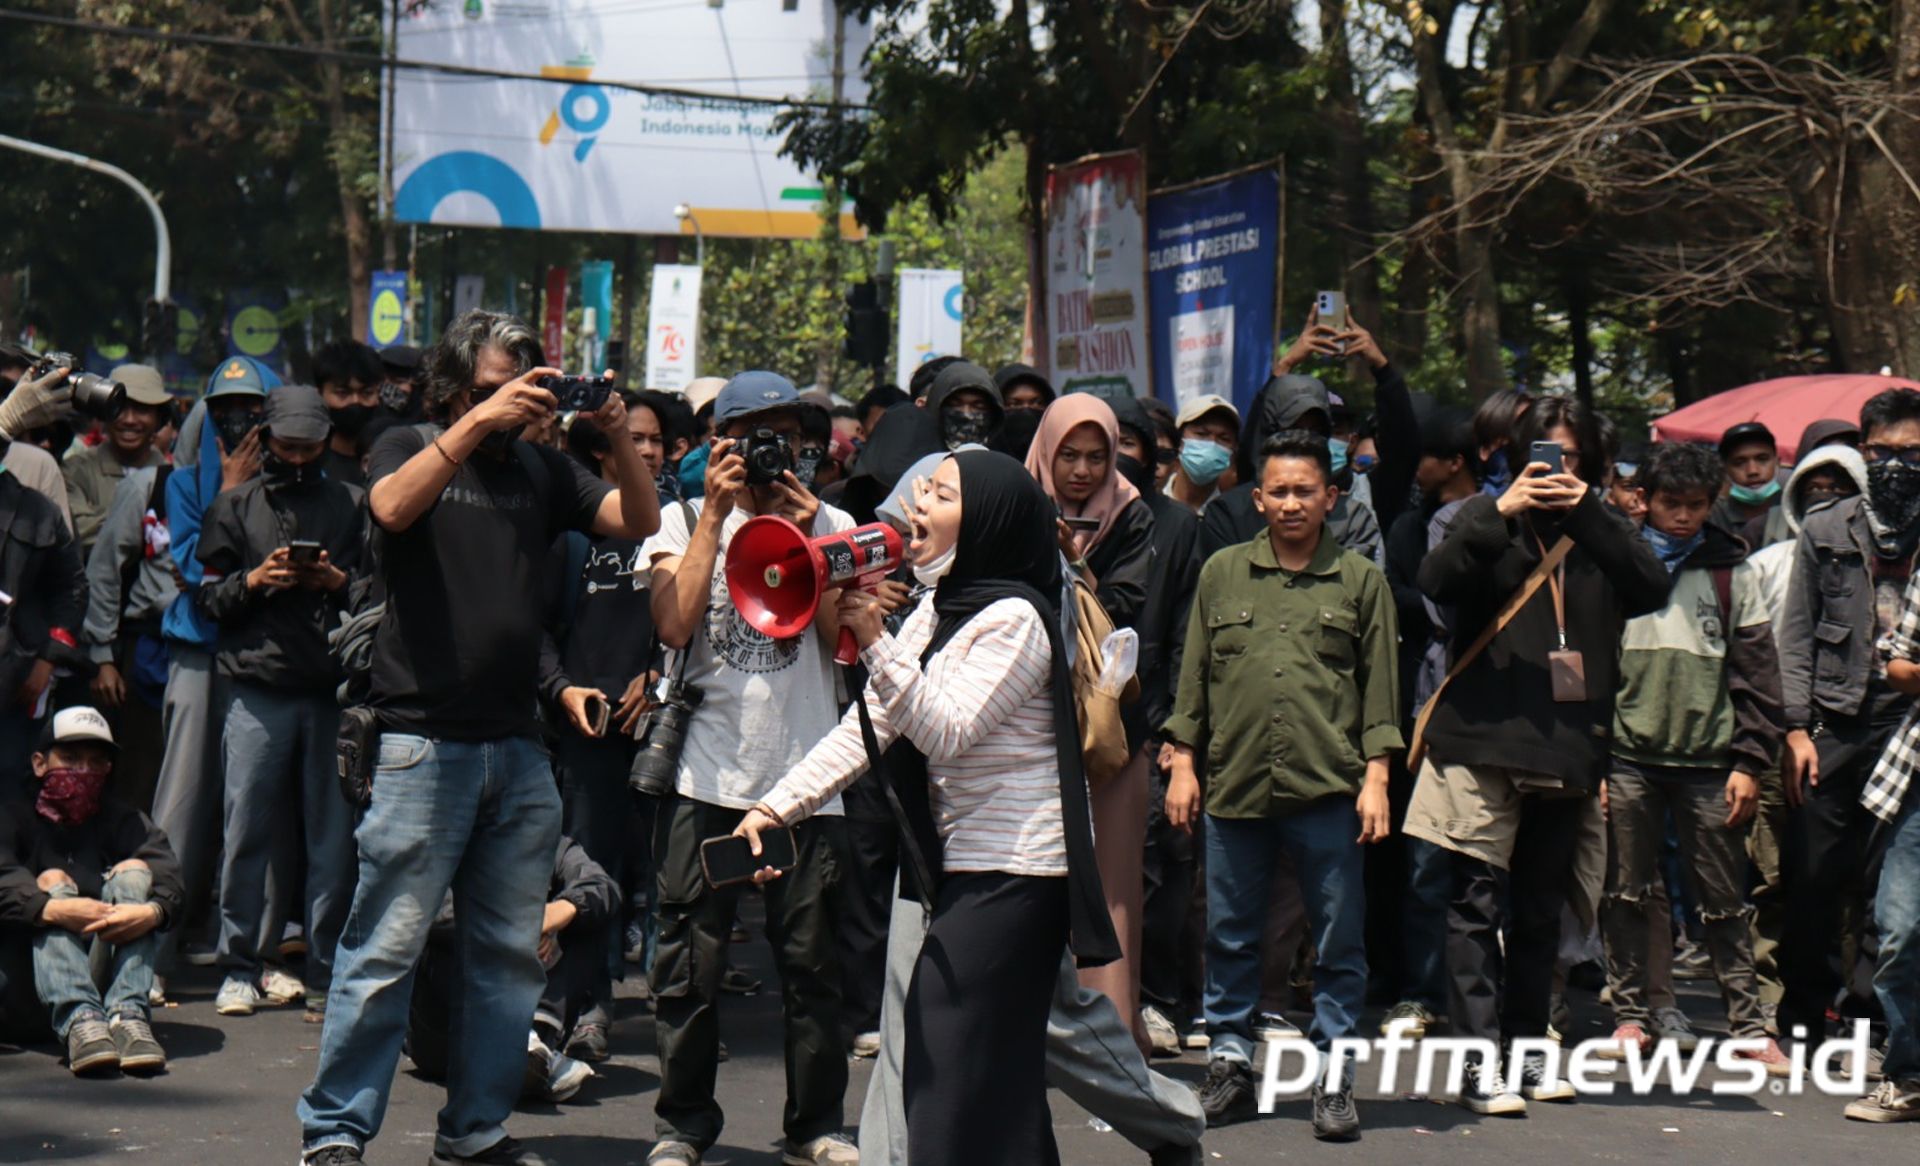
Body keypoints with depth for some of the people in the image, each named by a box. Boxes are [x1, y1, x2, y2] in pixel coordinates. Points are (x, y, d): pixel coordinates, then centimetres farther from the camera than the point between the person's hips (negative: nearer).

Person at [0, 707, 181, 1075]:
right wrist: (52, 908, -35)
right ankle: (78, 1019, -48)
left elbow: (167, 873, -5)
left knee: (134, 870, -14)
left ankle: (127, 1014, -37)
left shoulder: (122, 820, 18)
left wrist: (154, 911, -30)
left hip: (104, 971, 2)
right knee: (52, 881, -22)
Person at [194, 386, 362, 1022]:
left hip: (332, 689, 0)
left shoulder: (352, 505, 14)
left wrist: (338, 582, -6)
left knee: (333, 837, -1)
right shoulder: (235, 506, 14)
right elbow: (208, 596, 10)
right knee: (248, 830, -2)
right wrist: (255, 580, -7)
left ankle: (325, 972, 5)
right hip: (258, 689, 0)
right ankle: (240, 968, 7)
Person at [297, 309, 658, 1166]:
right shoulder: (409, 449, 6)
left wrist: (618, 438, -8)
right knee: (386, 947, -7)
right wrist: (475, 424, -21)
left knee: (510, 953, 9)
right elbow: (393, 507, -16)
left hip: (516, 744, 5)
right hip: (424, 740, -5)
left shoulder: (542, 468, 16)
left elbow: (639, 521, 7)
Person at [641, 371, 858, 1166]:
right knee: (692, 964, 1)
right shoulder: (684, 520, 7)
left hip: (804, 778, 2)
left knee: (811, 961, 2)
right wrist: (716, 513, -7)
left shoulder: (831, 524, 13)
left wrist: (804, 537, -7)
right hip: (707, 776, -1)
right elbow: (674, 625, -9)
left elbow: (845, 641, 1)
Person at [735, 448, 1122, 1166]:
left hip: (1011, 875, -9)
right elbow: (864, 727, 11)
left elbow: (946, 731, -22)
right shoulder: (938, 613, 14)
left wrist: (875, 641, -28)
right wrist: (777, 808, 3)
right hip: (965, 866, 9)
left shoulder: (1014, 619, -13)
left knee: (953, 1071, -10)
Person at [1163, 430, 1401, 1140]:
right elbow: (1194, 676, 12)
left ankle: (1334, 1080, 10)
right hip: (1234, 785, 2)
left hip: (1327, 789, -2)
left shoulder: (1360, 581, 5)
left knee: (1339, 942, 2)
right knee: (1230, 936, 8)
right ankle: (1230, 1064, 20)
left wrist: (1376, 778, -2)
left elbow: (1379, 688, 6)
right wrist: (1183, 763, 7)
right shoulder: (1222, 574, 9)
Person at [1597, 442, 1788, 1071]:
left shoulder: (1732, 572, 8)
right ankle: (1631, 1015, 13)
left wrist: (1749, 761, 0)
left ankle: (1748, 1025, 6)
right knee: (1626, 893, 4)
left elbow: (1756, 673, 8)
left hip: (1708, 760, 0)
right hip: (1628, 757, 0)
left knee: (1724, 899, 2)